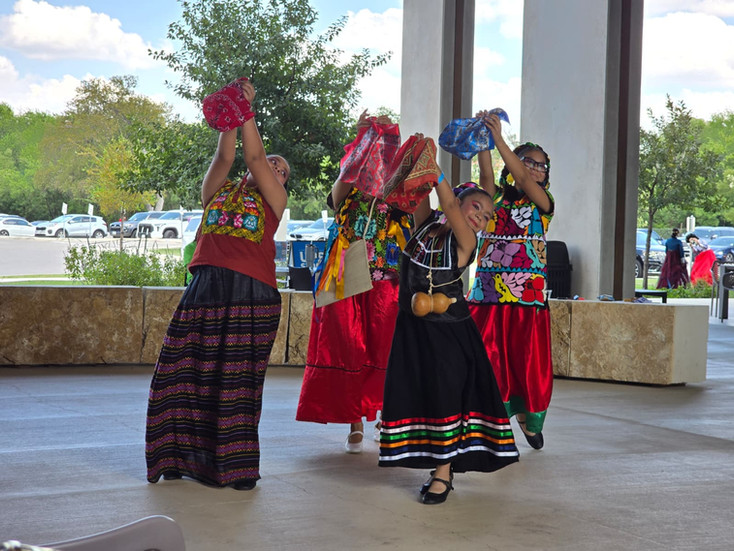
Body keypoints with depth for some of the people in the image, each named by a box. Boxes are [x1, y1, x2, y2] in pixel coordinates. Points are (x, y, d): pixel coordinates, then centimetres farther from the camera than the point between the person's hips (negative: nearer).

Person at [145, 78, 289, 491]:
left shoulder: (274, 200, 12)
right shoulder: (217, 192, 21)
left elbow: (254, 155, 4)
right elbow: (226, 156, 7)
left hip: (250, 294, -3)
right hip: (205, 288, 3)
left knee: (238, 380, -2)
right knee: (189, 373, 1)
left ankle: (236, 465, 4)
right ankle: (185, 456, 11)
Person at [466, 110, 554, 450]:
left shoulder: (543, 204, 5)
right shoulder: (496, 198, 9)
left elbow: (524, 181, -12)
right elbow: (486, 175, -10)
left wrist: (499, 139, -21)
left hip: (528, 298, -1)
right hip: (487, 296, 1)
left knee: (530, 364, 4)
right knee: (486, 362, -3)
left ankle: (530, 419, 27)